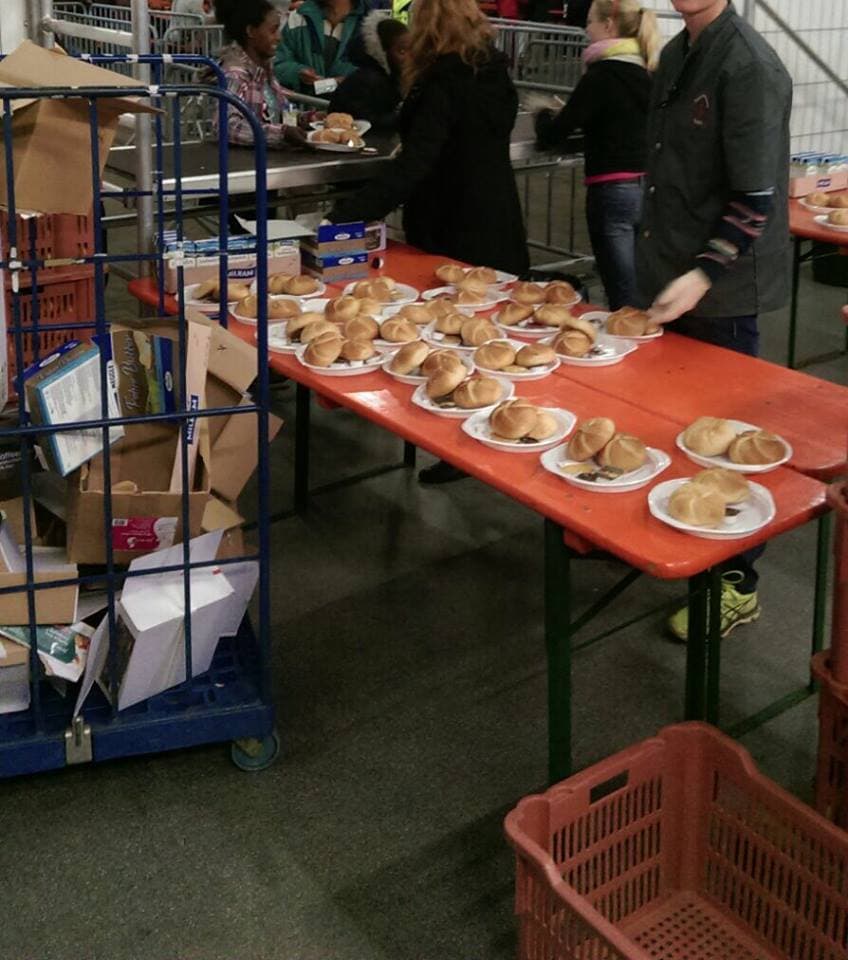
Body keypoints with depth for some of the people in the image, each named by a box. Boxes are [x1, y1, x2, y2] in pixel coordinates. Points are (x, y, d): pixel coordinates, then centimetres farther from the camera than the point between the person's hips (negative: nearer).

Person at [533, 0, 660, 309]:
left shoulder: (602, 74, -11)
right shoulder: (649, 72, 8)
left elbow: (551, 136, -10)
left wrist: (544, 114, 12)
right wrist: (567, 114, 24)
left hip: (613, 192, -7)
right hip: (649, 189, 7)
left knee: (623, 301, -4)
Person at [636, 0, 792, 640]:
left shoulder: (750, 67, -16)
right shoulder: (678, 54, 9)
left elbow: (756, 200, -19)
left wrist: (703, 274, -28)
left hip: (721, 295, -7)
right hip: (668, 276, 7)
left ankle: (738, 585, 14)